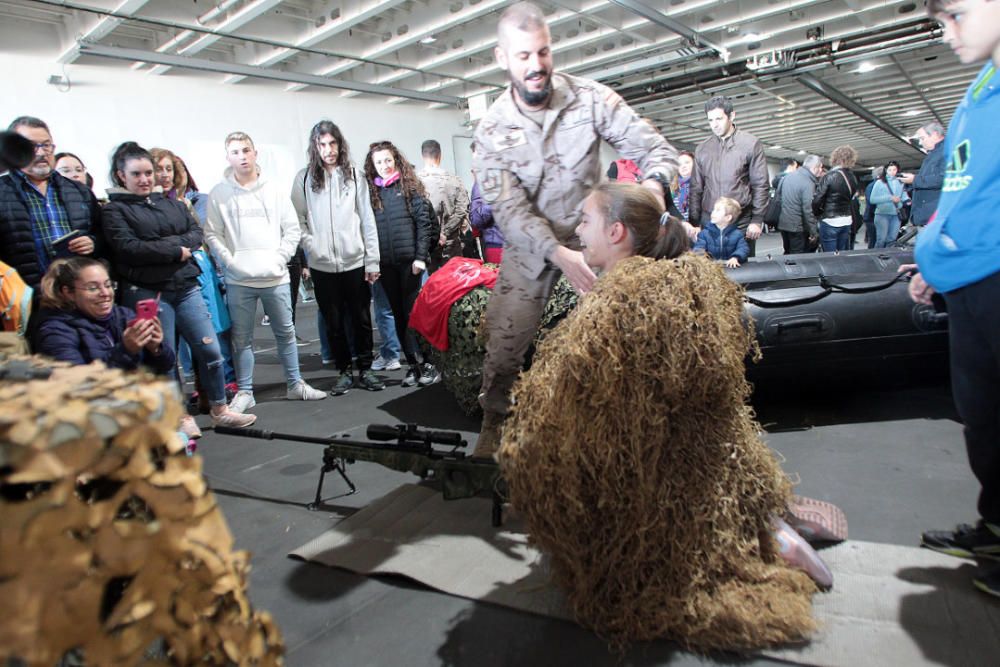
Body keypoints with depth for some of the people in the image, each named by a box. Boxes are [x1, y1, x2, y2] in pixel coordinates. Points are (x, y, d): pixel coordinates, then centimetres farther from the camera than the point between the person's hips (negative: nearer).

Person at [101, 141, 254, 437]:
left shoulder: (170, 202, 15)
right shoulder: (114, 210, 1)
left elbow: (196, 233, 5)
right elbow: (128, 248, -13)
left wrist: (164, 245, -12)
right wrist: (176, 251, -9)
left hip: (186, 288, 4)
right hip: (147, 294, -4)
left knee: (210, 349, 4)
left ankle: (220, 410, 20)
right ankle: (181, 417, 20)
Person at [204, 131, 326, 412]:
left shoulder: (274, 191, 6)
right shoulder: (219, 194, 3)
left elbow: (292, 229, 5)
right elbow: (212, 234, 1)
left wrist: (280, 258, -6)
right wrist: (230, 262, -11)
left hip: (276, 277, 1)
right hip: (238, 280, -1)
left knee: (285, 332, 10)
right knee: (242, 337, 6)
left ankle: (295, 384, 22)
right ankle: (244, 392, 16)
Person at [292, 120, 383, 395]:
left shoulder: (354, 176, 4)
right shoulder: (304, 178, 4)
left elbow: (368, 220, 2)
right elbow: (298, 219, 5)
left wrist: (372, 260, -2)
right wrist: (309, 245, -9)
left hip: (355, 261, 0)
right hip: (321, 265, 0)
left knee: (362, 319, 6)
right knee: (333, 322, 8)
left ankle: (365, 370, 19)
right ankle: (344, 371, 21)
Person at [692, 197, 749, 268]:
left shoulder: (737, 234, 6)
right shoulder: (705, 233, 9)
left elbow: (743, 248, -6)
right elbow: (698, 248, -2)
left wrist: (735, 258, -26)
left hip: (730, 267, -1)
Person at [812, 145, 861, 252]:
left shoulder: (829, 176, -13)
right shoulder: (853, 178, 7)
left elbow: (817, 200, -15)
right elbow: (852, 200, 10)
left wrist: (816, 213, 4)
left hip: (830, 222, -7)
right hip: (847, 221, 7)